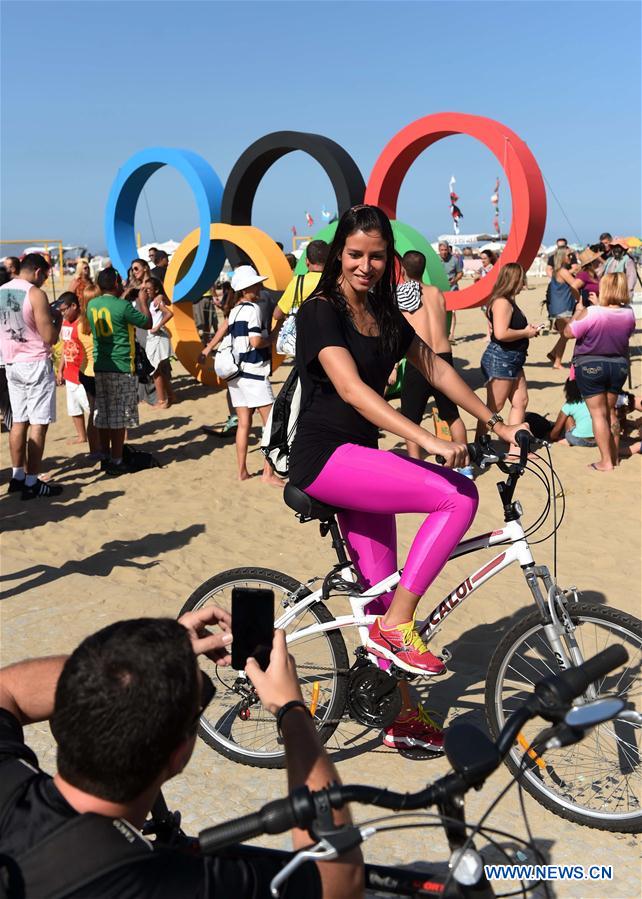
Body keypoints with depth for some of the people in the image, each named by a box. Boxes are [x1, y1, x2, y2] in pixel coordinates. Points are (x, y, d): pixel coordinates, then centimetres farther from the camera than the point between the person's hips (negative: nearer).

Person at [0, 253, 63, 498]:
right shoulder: (35, 294, -14)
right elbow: (49, 337, -16)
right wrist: (57, 319, 3)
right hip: (36, 365, -7)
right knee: (38, 424, -2)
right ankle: (32, 483, -1)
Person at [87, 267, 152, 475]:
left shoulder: (92, 305, 5)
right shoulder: (123, 306, -14)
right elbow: (147, 323, -3)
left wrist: (123, 298, 27)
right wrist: (142, 301, 11)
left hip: (99, 367, 7)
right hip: (121, 367, -6)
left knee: (103, 415, 12)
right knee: (119, 416, -1)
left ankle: (105, 458, 20)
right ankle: (116, 462, 2)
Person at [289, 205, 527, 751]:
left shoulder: (384, 315, 11)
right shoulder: (321, 312, -13)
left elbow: (436, 368, 15)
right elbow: (351, 389, -27)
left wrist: (496, 423, 11)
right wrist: (428, 440, -37)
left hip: (360, 457, 8)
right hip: (324, 458, -8)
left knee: (381, 590, 9)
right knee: (459, 495, -20)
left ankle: (398, 713, 22)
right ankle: (397, 624, -12)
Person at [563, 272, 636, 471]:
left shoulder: (590, 313, -22)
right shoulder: (629, 314, -6)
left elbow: (568, 332, -13)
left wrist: (578, 311, 4)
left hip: (591, 366, -5)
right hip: (619, 365, 5)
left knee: (598, 413, 2)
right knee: (611, 411, 20)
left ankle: (606, 461, 1)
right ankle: (614, 455, 28)